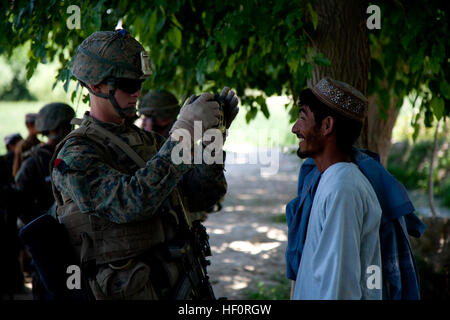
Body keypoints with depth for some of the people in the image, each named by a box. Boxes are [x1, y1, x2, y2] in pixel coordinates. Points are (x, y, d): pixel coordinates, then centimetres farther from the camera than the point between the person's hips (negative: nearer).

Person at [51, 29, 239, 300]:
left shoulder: (146, 140, 14)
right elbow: (131, 202, -26)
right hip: (135, 290, -7)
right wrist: (183, 133, -24)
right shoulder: (75, 156, -10)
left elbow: (203, 196, 11)